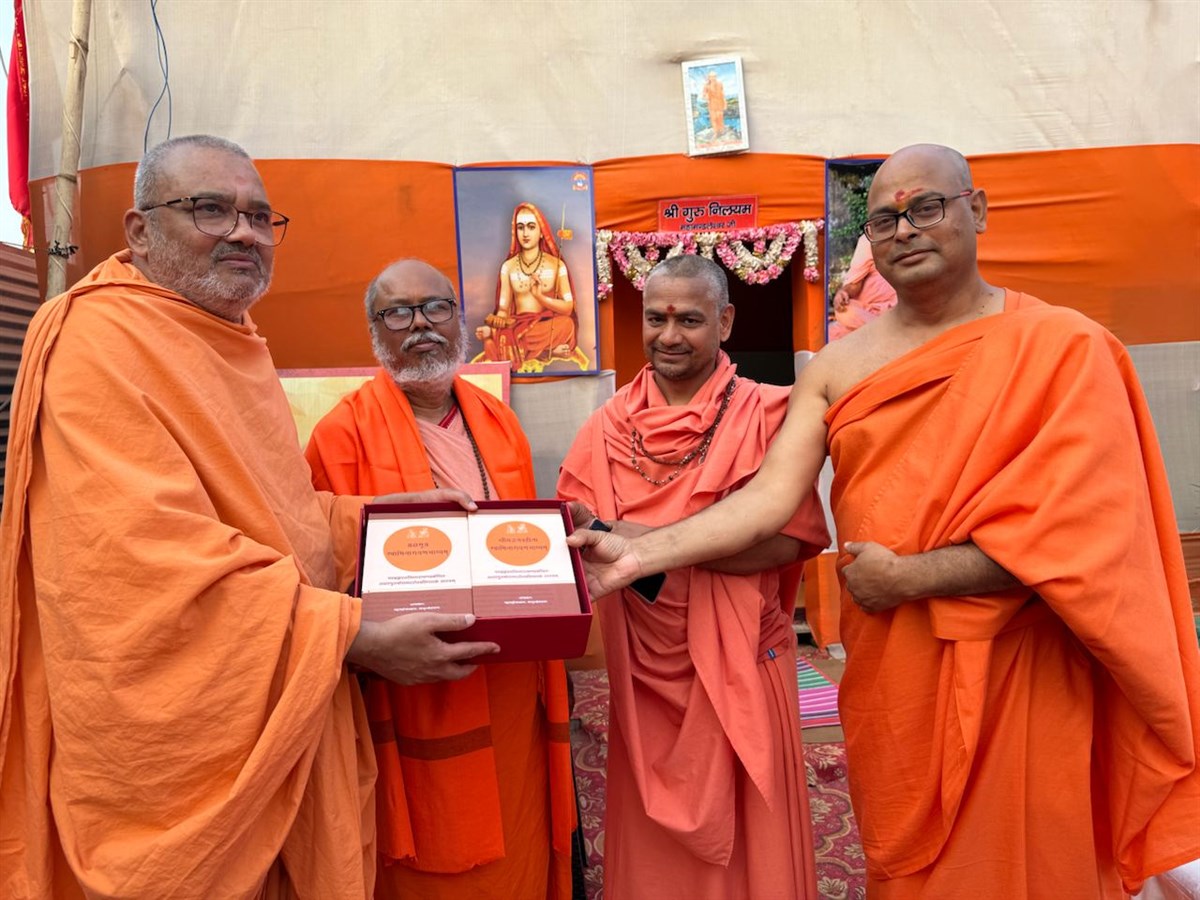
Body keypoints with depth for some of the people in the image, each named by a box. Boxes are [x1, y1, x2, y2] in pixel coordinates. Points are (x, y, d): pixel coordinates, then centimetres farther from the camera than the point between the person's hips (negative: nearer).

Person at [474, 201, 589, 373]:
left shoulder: (556, 264, 3)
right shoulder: (508, 266, 8)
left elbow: (568, 307, -2)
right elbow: (503, 309, 4)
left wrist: (541, 296, -18)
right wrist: (490, 329, -16)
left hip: (549, 327, -2)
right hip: (518, 329, 2)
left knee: (566, 324, -36)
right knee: (493, 344, -31)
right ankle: (549, 351, -20)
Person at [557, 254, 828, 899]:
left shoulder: (765, 413, -7)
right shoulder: (610, 424, 4)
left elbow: (783, 541, -15)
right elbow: (574, 528, 3)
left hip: (736, 659, -2)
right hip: (643, 665, 3)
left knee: (741, 827, 13)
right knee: (649, 834, 16)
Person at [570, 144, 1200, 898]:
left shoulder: (1065, 349, -9)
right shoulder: (838, 368, 0)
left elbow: (1071, 526, -17)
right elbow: (770, 498, -7)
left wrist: (907, 578, -17)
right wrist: (640, 554, -18)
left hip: (1016, 673, -3)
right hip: (886, 665, 3)